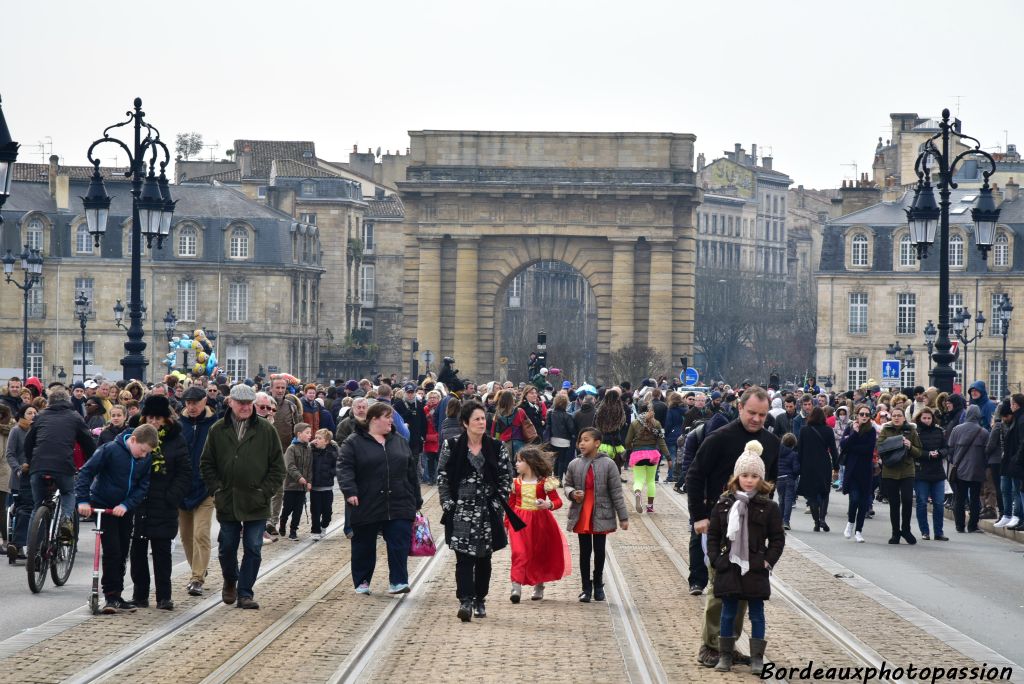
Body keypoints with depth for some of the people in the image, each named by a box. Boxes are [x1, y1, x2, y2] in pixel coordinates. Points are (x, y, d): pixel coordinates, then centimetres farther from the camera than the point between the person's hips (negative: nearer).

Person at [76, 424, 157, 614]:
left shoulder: (145, 459, -2)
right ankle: (111, 596, -6)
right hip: (103, 507, -5)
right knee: (112, 552, -13)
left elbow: (142, 487, -3)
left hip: (125, 510, 5)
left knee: (122, 554, 9)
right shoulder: (110, 450, -17)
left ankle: (116, 597, 17)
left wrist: (126, 505, -18)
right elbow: (87, 471, -15)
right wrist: (83, 500, -21)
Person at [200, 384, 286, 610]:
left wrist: (265, 491, -5)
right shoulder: (218, 430, 3)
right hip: (227, 502, 1)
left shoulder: (266, 430, 0)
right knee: (227, 547, 9)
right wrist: (217, 489, -3)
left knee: (253, 548, -2)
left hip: (256, 503, -1)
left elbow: (278, 466, 2)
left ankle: (245, 592, 6)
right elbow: (206, 464, 8)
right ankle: (230, 582, 34)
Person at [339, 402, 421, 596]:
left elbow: (411, 472, 15)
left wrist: (416, 500, 14)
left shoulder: (399, 441, 11)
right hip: (366, 506, -2)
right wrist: (350, 491, -24)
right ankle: (362, 582, 22)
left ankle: (398, 581, -2)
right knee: (364, 545, 9)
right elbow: (344, 468, -10)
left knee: (399, 543, -6)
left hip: (399, 505, 3)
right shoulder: (354, 442, -2)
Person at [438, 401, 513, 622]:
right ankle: (465, 601, -16)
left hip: (488, 512, 2)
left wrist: (497, 504, -4)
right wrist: (448, 503, -4)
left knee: (484, 558, 9)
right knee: (463, 558, -10)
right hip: (460, 511, -2)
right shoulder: (452, 447, 1)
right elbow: (442, 477, 3)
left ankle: (480, 600, 20)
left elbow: (506, 479, 5)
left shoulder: (498, 448, 3)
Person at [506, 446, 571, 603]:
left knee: (540, 554, 12)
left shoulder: (544, 482, -5)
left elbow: (558, 501, -4)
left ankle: (539, 587, 29)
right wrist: (506, 524, 9)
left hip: (539, 522, -1)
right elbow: (510, 504, 10)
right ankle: (516, 587, -18)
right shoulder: (516, 482, 4)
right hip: (519, 522, 1)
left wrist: (548, 505, -25)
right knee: (519, 553, -13)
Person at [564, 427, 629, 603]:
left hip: (601, 515, -1)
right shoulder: (574, 465, -1)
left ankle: (598, 585, 24)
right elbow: (567, 485, 11)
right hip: (581, 516, 1)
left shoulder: (608, 465, -7)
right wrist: (572, 493, -14)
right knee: (584, 552, 6)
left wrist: (623, 517, -4)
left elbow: (616, 492, -4)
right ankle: (586, 587, 14)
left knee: (599, 552, 8)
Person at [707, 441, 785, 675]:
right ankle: (725, 655, 17)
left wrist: (768, 561, -7)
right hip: (728, 568, 1)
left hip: (755, 570, -1)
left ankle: (757, 657, 12)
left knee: (756, 614, 6)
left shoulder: (769, 507, -3)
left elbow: (777, 539, 0)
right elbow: (713, 534, 6)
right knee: (728, 612, 9)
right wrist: (715, 559, -3)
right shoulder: (724, 504, 2)